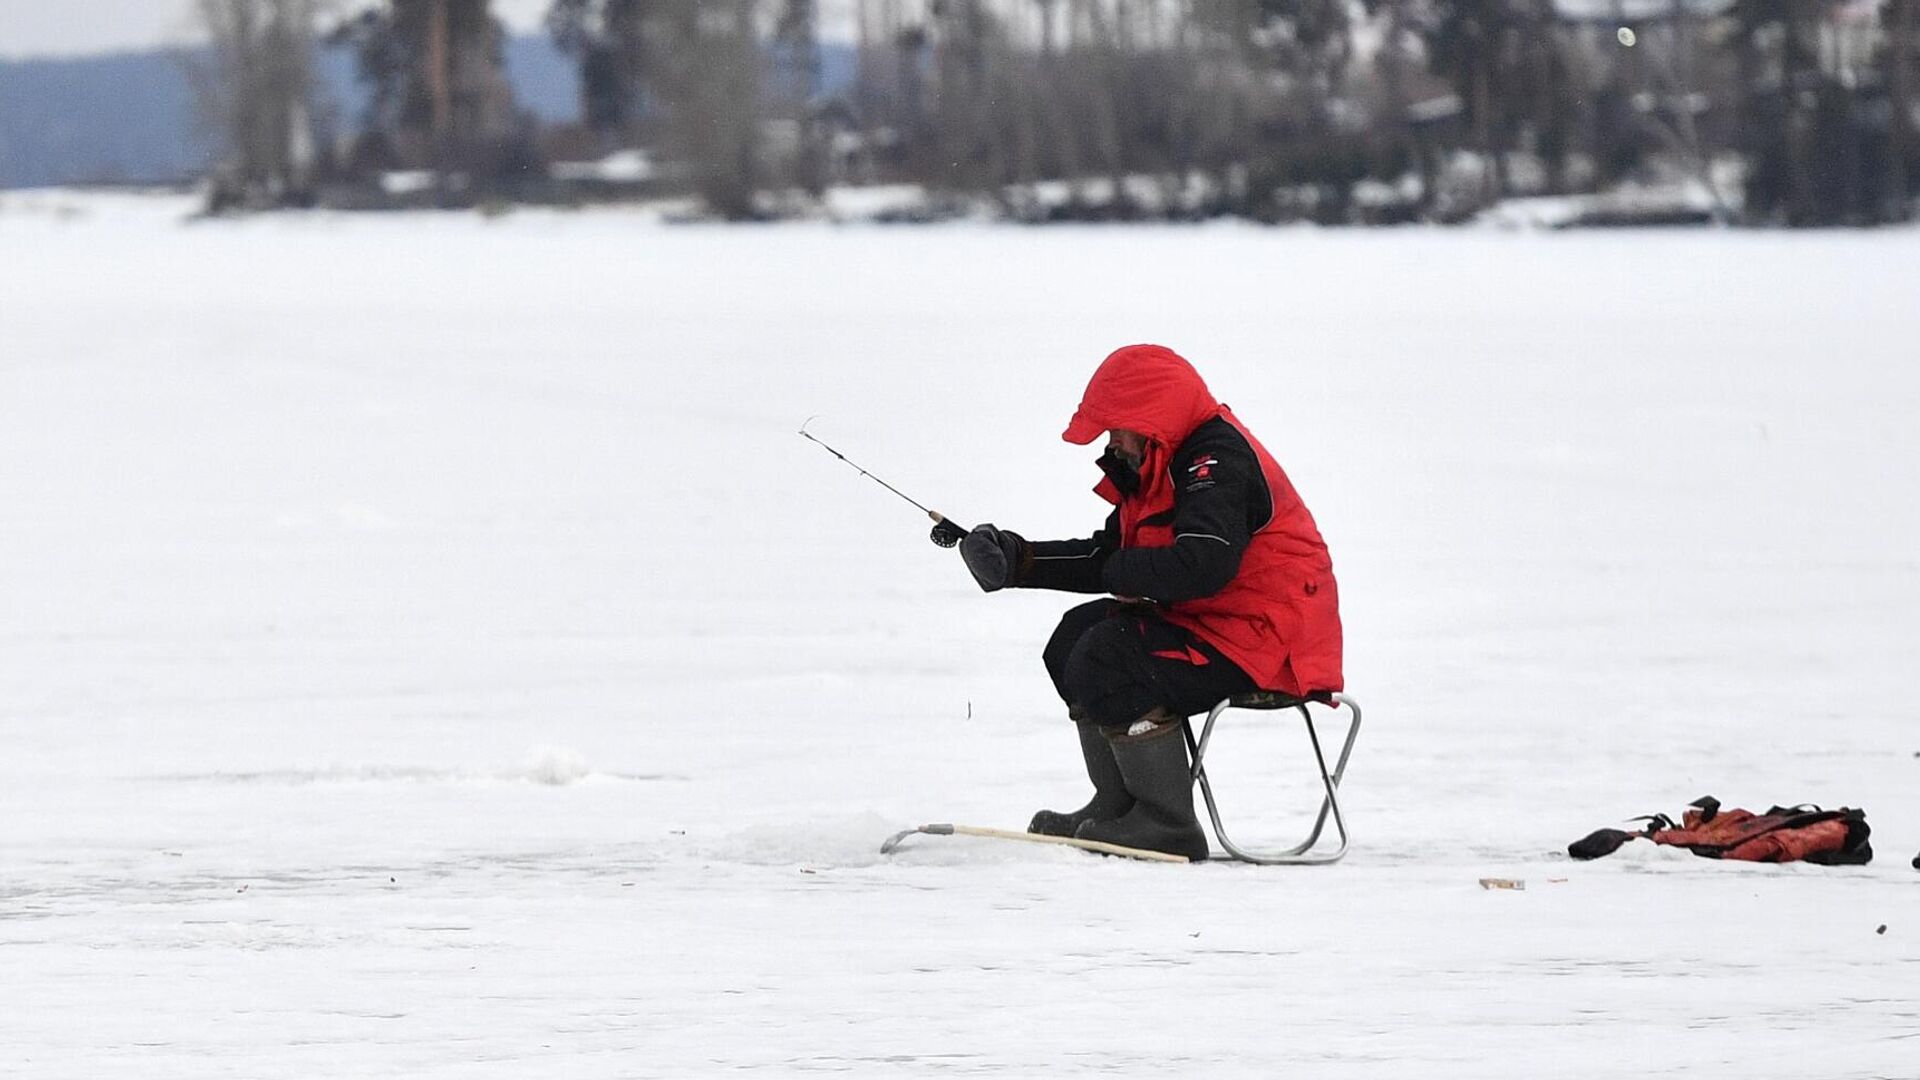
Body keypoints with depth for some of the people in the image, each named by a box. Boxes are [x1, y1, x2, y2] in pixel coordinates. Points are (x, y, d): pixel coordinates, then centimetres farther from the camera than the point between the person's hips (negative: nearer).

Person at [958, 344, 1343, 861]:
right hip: (1211, 625, 11)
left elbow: (1199, 566, -32)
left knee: (1109, 658, -22)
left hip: (1264, 640, -11)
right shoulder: (1164, 467, 15)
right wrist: (1018, 560, 5)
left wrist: (1120, 572, -15)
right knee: (1076, 638, 14)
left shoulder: (1218, 462, -19)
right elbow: (1106, 556, 16)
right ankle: (1118, 805, 12)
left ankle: (1167, 826, -18)